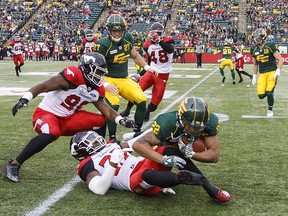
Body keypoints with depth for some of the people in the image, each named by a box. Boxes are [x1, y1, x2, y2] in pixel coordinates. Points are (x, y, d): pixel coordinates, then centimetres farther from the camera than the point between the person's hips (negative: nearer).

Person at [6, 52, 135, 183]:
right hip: (46, 113, -8)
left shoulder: (97, 91, 2)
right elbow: (42, 87, -24)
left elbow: (107, 111, 7)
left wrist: (122, 121, -10)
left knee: (100, 121, 0)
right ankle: (14, 164, -23)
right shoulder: (73, 76, -23)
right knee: (52, 133, -38)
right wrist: (24, 99, -37)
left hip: (67, 119, 8)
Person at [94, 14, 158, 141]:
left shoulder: (128, 38, -1)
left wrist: (146, 67, 5)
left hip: (125, 79, 6)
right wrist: (106, 85, -25)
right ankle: (112, 138, -6)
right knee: (113, 106, -25)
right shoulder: (103, 45, -18)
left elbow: (135, 56, 17)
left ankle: (138, 131, 12)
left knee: (141, 101, -9)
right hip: (109, 79, -5)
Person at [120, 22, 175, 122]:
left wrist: (159, 41, -35)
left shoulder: (167, 41, -8)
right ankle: (127, 110, 4)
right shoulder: (148, 45, 5)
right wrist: (140, 75, 11)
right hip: (151, 72, 3)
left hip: (163, 75, -3)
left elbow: (171, 50, -32)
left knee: (156, 100, -2)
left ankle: (147, 112, 28)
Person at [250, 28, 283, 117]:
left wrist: (278, 71, -17)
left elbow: (280, 59, -6)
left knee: (269, 93, -15)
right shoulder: (254, 49, 8)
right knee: (261, 95, -10)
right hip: (262, 74, 4)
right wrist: (254, 77, 16)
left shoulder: (270, 46, -8)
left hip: (272, 72, -4)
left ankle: (270, 110, 10)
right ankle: (269, 92, 27)